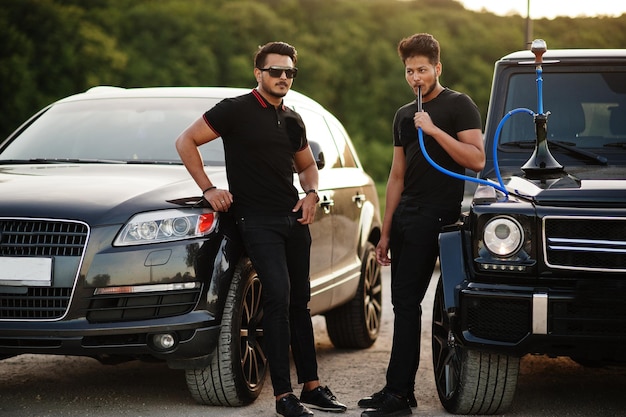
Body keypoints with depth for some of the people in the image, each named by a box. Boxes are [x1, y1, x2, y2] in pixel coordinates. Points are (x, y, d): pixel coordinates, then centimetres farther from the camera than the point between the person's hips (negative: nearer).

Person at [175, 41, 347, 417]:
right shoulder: (235, 110, -5)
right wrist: (208, 189, -9)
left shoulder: (293, 120, 15)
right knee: (278, 298, -16)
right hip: (257, 220, -7)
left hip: (293, 219, 7)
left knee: (299, 302, 10)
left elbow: (307, 164, 28)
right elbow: (186, 142, -4)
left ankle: (312, 386, 16)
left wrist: (312, 193, 7)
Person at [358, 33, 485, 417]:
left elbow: (477, 159, -14)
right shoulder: (404, 115, 18)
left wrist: (434, 130, -20)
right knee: (403, 302, 6)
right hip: (404, 215, 7)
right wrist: (386, 233, 17)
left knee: (406, 301, -11)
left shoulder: (459, 106, -3)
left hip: (435, 215, -7)